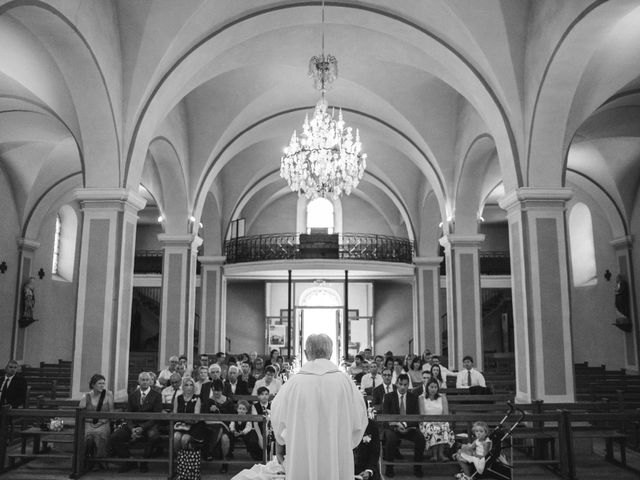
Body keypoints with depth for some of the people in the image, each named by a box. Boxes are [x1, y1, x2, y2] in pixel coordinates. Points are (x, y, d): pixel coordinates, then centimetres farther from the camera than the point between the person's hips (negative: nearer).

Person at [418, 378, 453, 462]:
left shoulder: (442, 398, 13)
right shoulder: (422, 398, 6)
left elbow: (446, 414, 6)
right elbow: (422, 414, -1)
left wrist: (440, 421, -13)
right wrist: (432, 421, -16)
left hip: (441, 423, 2)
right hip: (427, 423, -2)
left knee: (444, 430, -33)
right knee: (433, 430, -35)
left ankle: (440, 453, -36)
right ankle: (434, 454, -35)